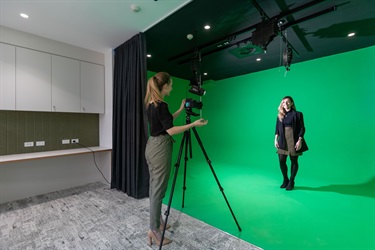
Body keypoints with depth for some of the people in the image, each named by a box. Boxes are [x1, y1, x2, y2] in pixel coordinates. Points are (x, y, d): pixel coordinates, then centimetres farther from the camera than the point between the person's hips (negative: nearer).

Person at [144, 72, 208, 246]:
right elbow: (170, 130, -19)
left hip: (151, 146, 10)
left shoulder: (151, 104, 11)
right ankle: (153, 230, 15)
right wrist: (193, 124, -15)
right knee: (158, 189, 1)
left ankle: (158, 222, 34)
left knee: (154, 187, 17)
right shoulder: (161, 105, -17)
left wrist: (181, 110, 23)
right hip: (160, 148, -10)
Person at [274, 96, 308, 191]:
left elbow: (302, 128, -4)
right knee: (281, 161, 1)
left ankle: (291, 182, 23)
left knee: (294, 161, 7)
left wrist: (299, 141, -12)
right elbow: (277, 129, 10)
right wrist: (276, 139, 1)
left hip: (293, 141, -3)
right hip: (283, 141, 3)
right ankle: (285, 180, 23)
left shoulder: (297, 114, -2)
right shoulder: (280, 115, 9)